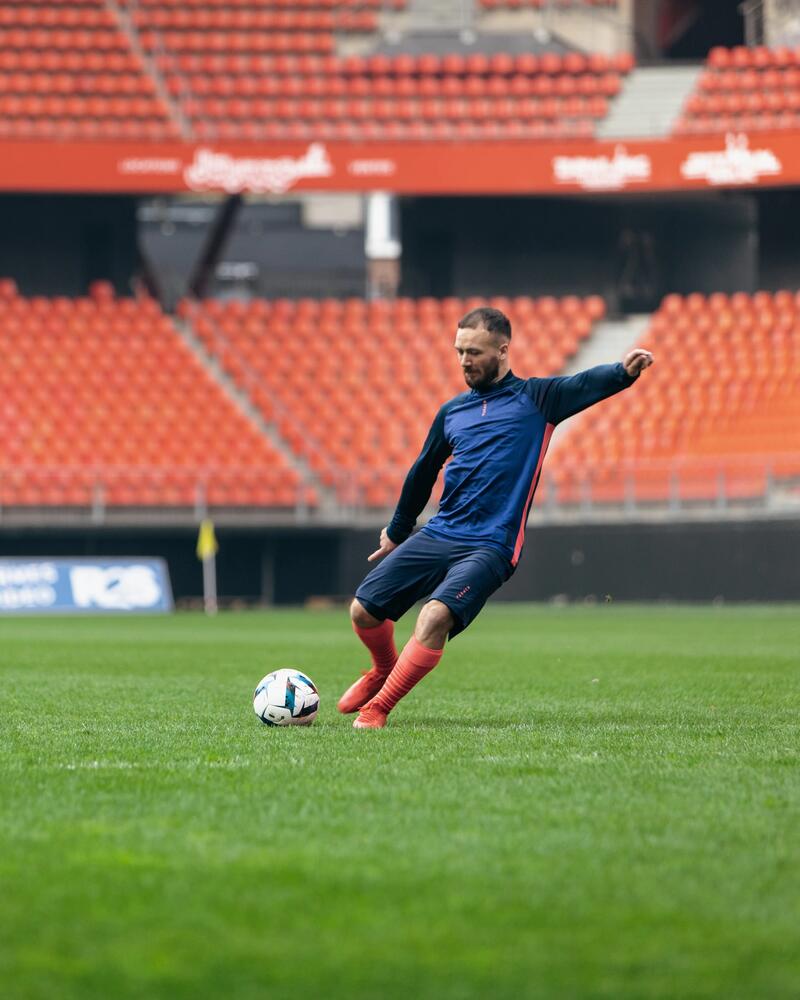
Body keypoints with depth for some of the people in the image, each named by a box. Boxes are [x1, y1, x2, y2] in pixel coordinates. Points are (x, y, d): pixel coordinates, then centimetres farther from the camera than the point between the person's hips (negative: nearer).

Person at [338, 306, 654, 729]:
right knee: (363, 610, 1)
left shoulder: (535, 398, 1)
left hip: (489, 547, -6)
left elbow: (586, 384, -17)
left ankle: (378, 707, -13)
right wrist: (397, 530, 37)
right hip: (436, 535, 6)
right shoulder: (451, 412, 15)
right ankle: (385, 670, 35)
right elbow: (422, 473, 28)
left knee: (435, 617, -28)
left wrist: (624, 372, -39)